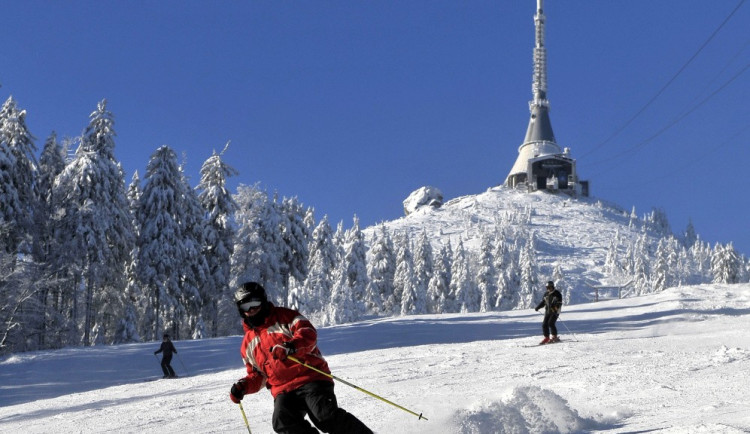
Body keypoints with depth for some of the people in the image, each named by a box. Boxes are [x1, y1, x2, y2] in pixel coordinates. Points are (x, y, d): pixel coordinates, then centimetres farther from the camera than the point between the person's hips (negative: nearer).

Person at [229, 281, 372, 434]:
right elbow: (257, 376, 27)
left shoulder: (283, 316, 6)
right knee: (282, 421, -26)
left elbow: (309, 333, -10)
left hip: (311, 377, -4)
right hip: (283, 391, 4)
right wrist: (242, 387, 6)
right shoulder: (248, 344, 21)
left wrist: (291, 346, -30)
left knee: (326, 416, -26)